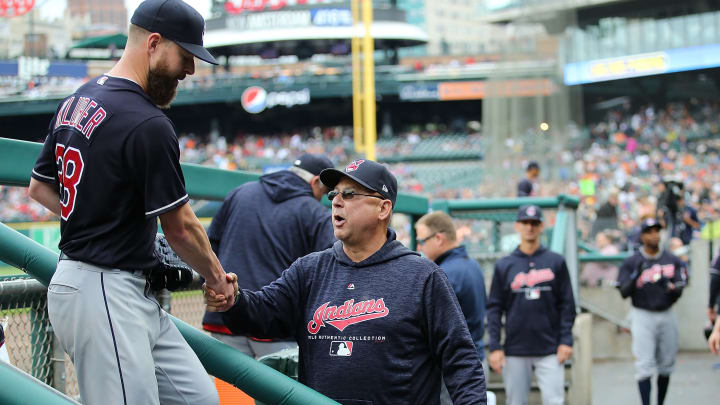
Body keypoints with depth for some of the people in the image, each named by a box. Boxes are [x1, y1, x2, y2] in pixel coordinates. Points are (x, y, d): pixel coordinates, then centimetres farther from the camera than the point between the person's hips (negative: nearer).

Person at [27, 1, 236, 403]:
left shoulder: (76, 102, 12)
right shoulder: (148, 125, -17)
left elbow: (39, 186, 23)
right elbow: (181, 228, -9)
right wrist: (218, 277, 9)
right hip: (106, 295, -10)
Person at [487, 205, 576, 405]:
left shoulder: (556, 262, 6)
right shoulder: (504, 265, 7)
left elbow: (567, 305, 5)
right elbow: (494, 308, 5)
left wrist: (566, 340, -4)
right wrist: (495, 347, -3)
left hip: (550, 350, -1)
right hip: (515, 351, 1)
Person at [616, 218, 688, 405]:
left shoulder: (673, 261, 5)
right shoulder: (631, 262, -2)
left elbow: (678, 292, -1)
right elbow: (624, 292, -7)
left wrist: (667, 285, -23)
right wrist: (636, 275, -24)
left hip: (666, 316, 3)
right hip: (642, 317, -3)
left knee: (666, 365, 10)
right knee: (644, 365, -10)